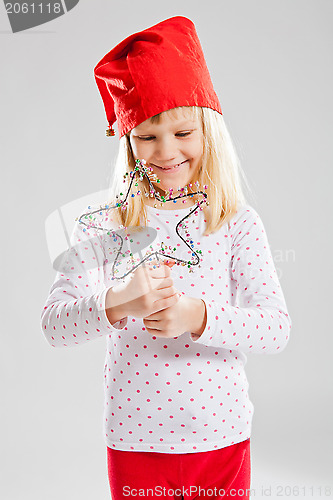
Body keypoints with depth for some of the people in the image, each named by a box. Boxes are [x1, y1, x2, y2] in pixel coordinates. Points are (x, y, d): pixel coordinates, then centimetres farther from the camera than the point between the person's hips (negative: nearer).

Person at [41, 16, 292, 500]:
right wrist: (115, 304, -30)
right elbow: (54, 324, -10)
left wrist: (198, 316, -28)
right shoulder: (103, 228, -4)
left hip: (221, 438, 1)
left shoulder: (239, 223, -4)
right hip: (134, 441, 0)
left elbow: (277, 329, -11)